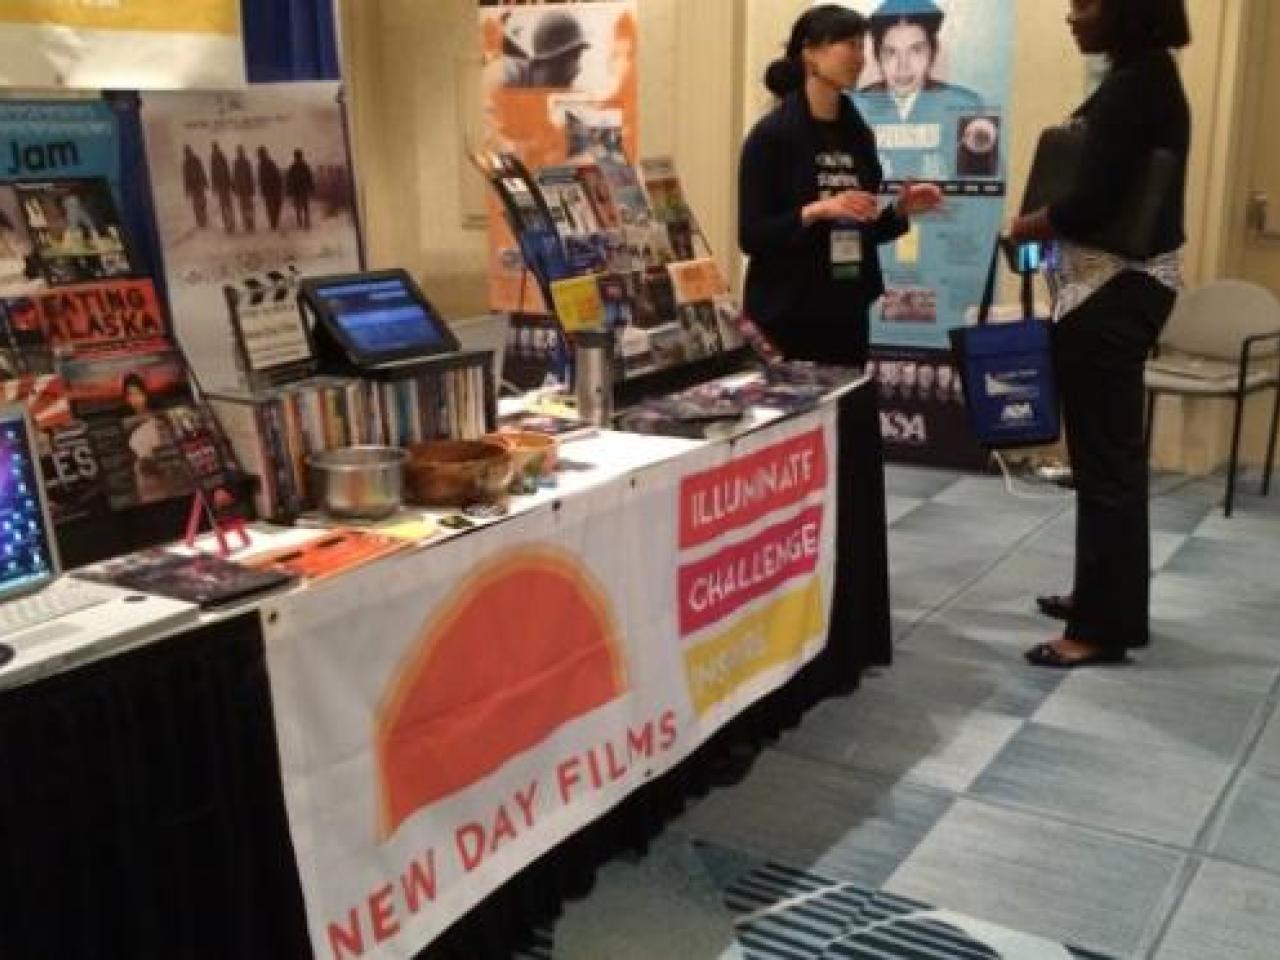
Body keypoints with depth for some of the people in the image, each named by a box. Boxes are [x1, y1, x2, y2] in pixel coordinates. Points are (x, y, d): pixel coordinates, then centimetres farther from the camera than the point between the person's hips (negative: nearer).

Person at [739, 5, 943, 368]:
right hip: (786, 317, -5)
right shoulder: (771, 133, -8)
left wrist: (900, 211, -1)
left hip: (848, 315, 6)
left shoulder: (858, 133, 9)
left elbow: (863, 232, 15)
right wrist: (817, 210, -23)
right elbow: (751, 236, -13)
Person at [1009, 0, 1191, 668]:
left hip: (1110, 292, -10)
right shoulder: (1149, 76, 13)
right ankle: (1108, 598, 31)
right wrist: (1050, 225, 5)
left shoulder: (1132, 86, -18)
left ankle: (1104, 627, 6)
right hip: (1125, 283, 10)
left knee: (1104, 459, -3)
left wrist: (1025, 228, -6)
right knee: (1111, 452, 18)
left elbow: (1089, 204, -23)